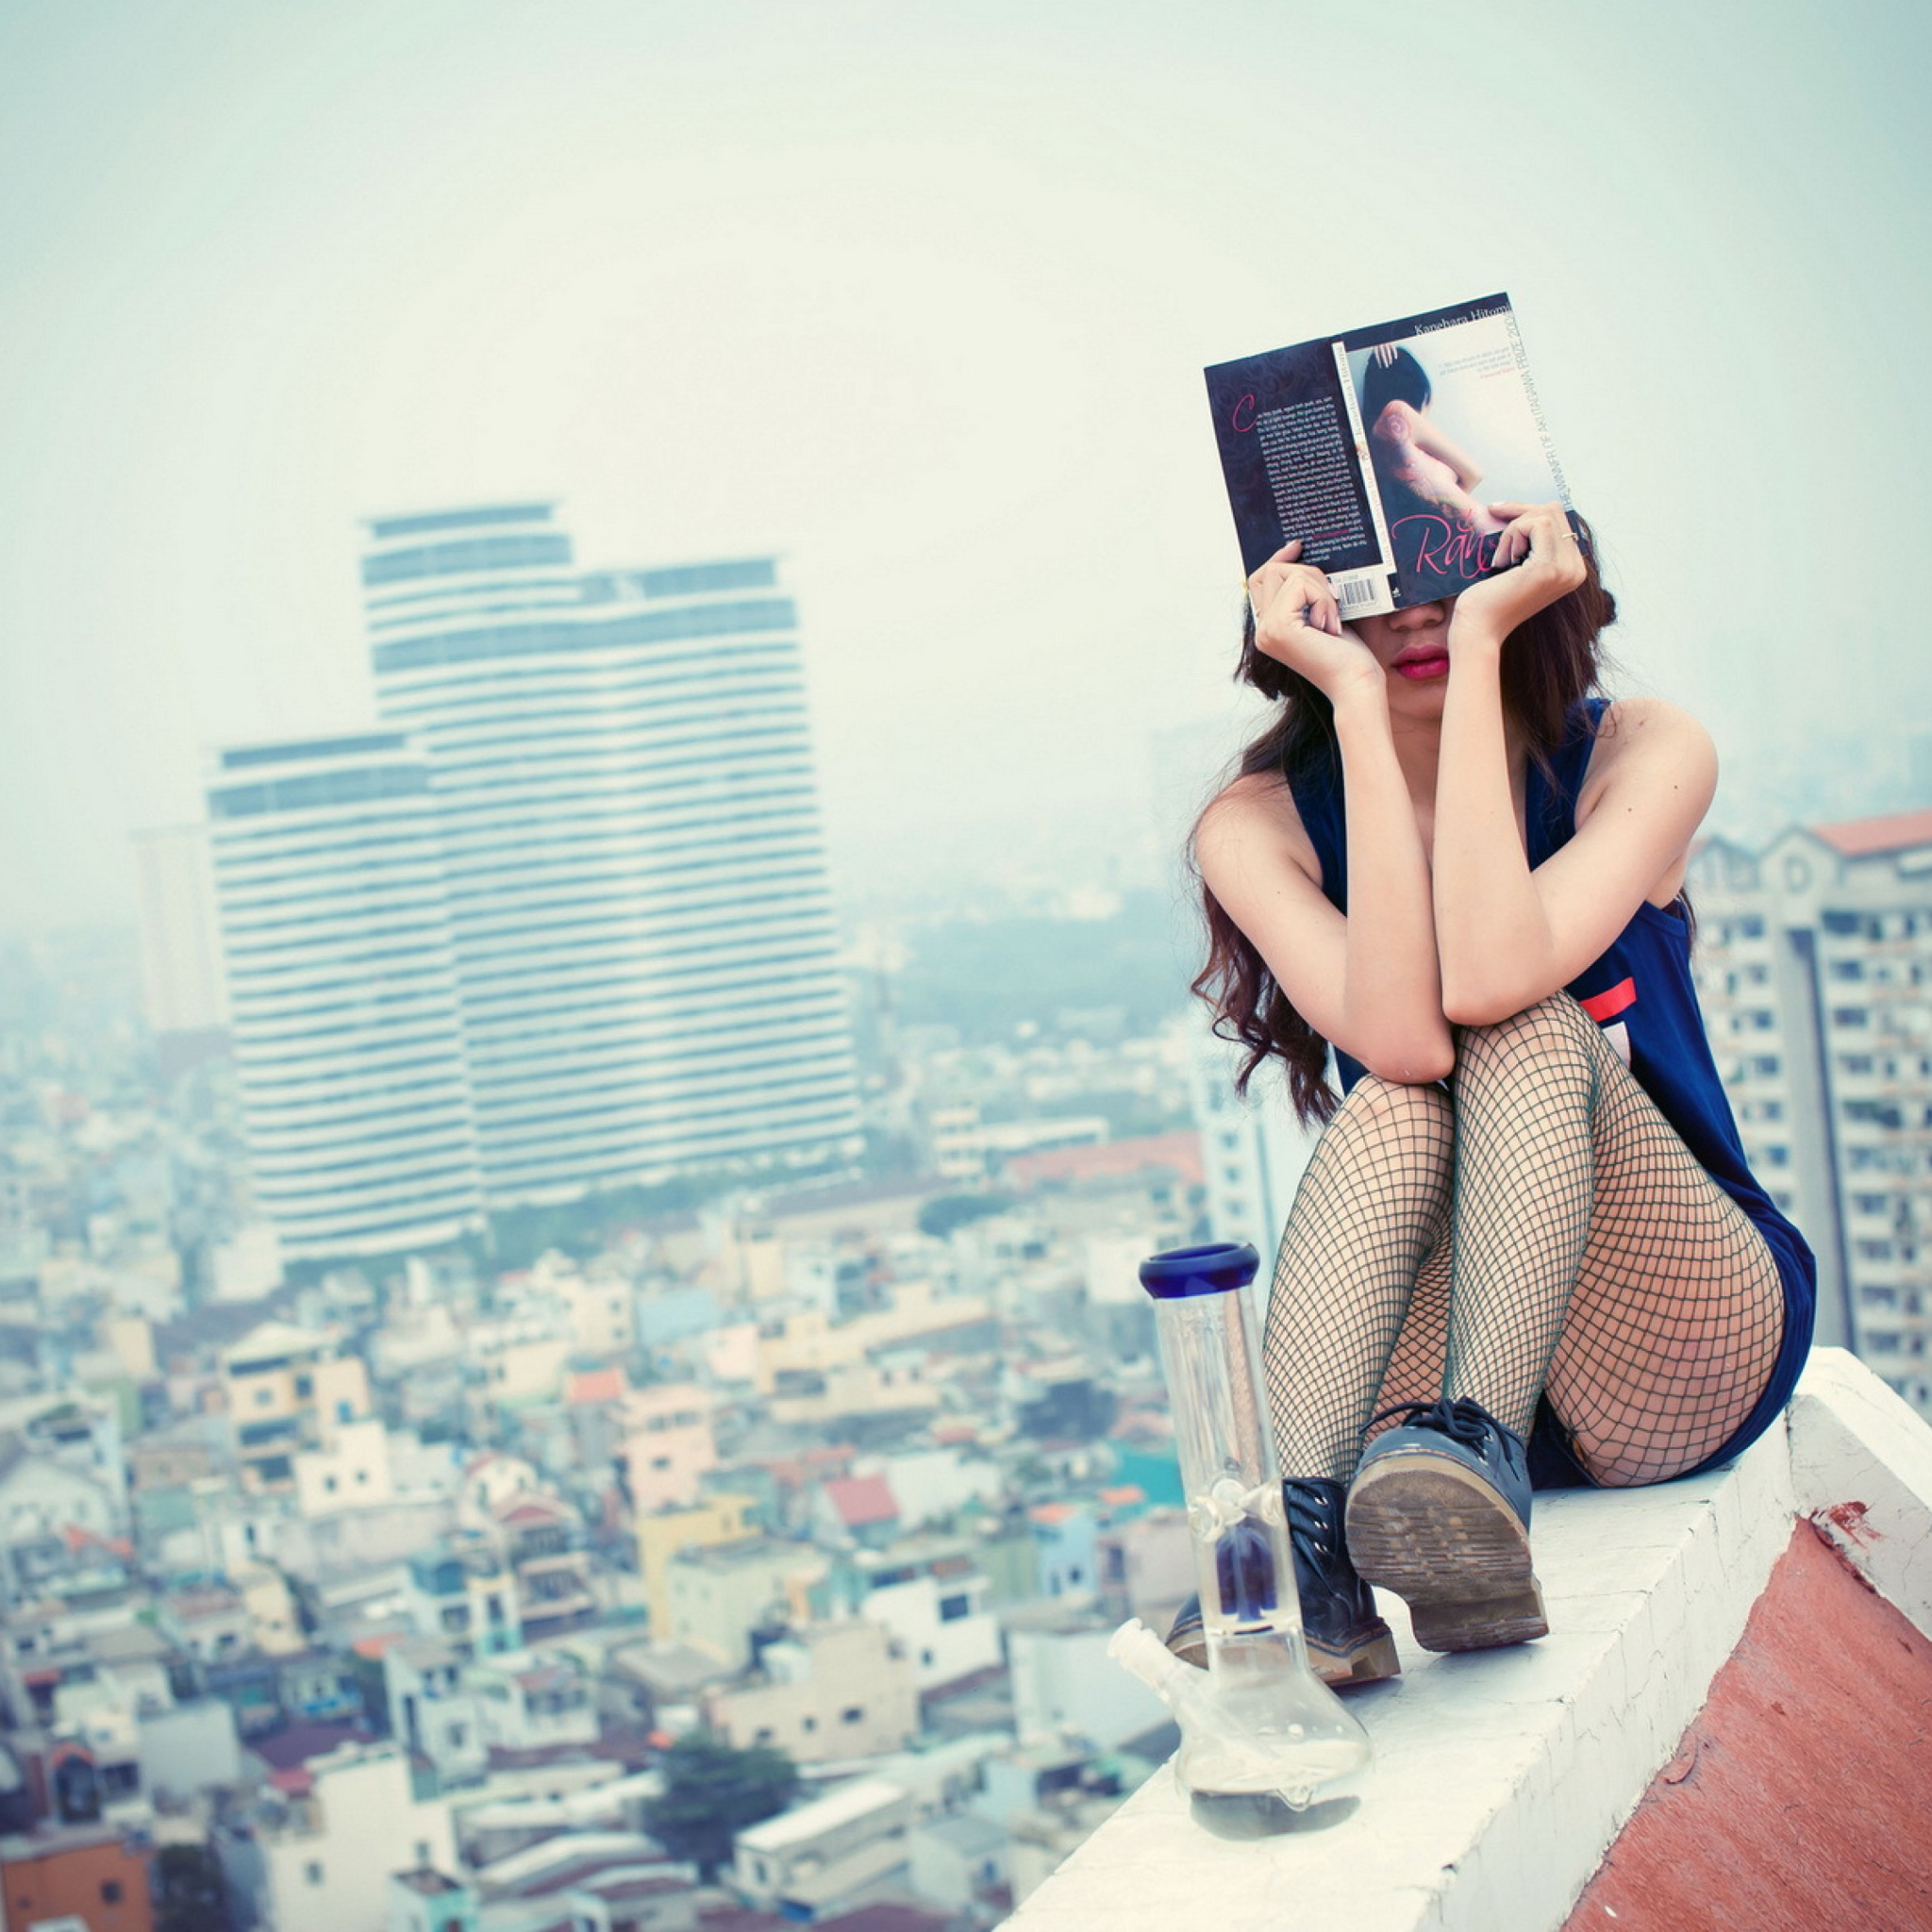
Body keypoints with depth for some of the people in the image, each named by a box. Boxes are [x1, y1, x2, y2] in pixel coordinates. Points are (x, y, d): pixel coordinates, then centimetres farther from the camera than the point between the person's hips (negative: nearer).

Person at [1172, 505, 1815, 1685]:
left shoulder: (1643, 752, -7)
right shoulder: (1259, 823, -5)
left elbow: (1492, 978, -29)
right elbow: (1400, 1036, -26)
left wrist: (1479, 643, -24)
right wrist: (1356, 704, -25)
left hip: (1680, 1356, -1)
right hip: (1429, 1358, 1)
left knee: (1525, 1034, -26)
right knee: (1398, 1096, -29)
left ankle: (1484, 1458, -42)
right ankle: (1306, 1542, -44)